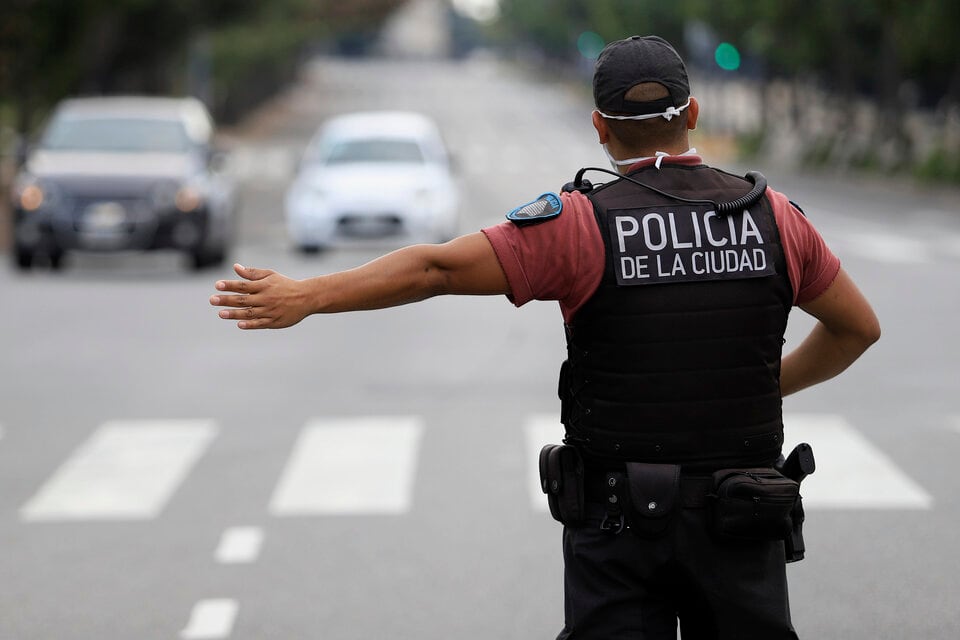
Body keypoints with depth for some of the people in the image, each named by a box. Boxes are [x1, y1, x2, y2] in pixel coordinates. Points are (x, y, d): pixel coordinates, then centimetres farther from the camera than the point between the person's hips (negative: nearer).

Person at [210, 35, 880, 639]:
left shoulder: (584, 223, -10)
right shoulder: (774, 216, 0)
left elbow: (439, 267, -11)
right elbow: (858, 326, 12)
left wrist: (305, 296, -4)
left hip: (619, 519, -2)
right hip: (741, 523, 2)